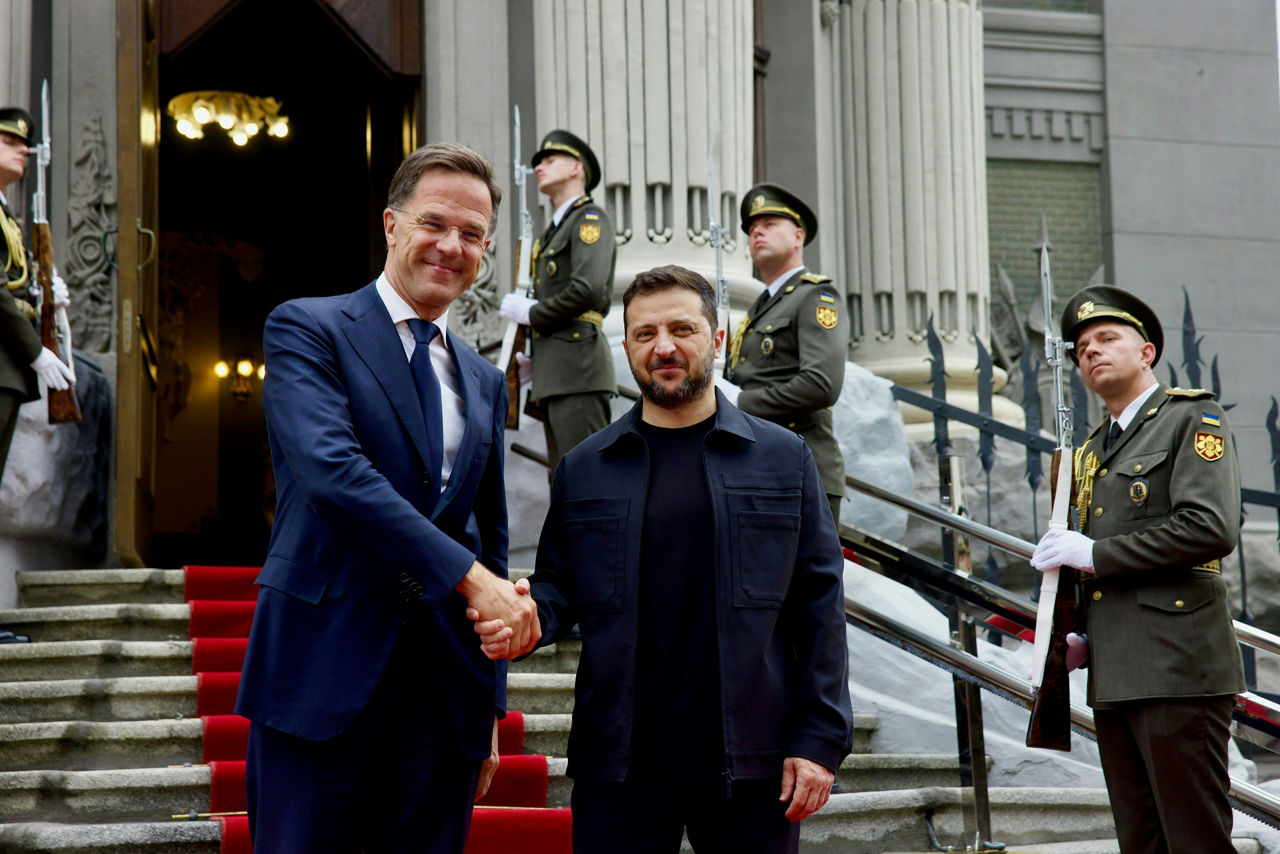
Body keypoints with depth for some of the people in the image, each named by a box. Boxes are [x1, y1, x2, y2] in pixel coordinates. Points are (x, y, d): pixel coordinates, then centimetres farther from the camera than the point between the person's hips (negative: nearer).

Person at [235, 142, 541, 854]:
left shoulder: (485, 382, 19)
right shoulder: (307, 329, 0)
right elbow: (331, 470, -17)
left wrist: (491, 702, 18)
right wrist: (469, 576, -20)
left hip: (446, 688, 5)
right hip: (325, 671, -5)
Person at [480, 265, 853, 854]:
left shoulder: (783, 458, 6)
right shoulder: (583, 468, 10)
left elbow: (819, 607, 3)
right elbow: (557, 587, 14)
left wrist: (820, 740, -3)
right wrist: (528, 619, -10)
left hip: (752, 762, -1)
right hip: (619, 762, 1)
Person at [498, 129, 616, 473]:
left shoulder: (591, 218, -3)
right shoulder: (555, 229, 25)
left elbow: (588, 289, -18)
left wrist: (531, 313, -7)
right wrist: (531, 354, 14)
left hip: (578, 367, -10)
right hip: (554, 373, 10)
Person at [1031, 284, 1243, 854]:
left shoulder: (1192, 418, -1)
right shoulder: (1092, 450, 21)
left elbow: (1211, 529, -17)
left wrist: (1095, 554, -12)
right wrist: (1083, 642, 11)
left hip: (1177, 672, -8)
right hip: (1114, 678, 8)